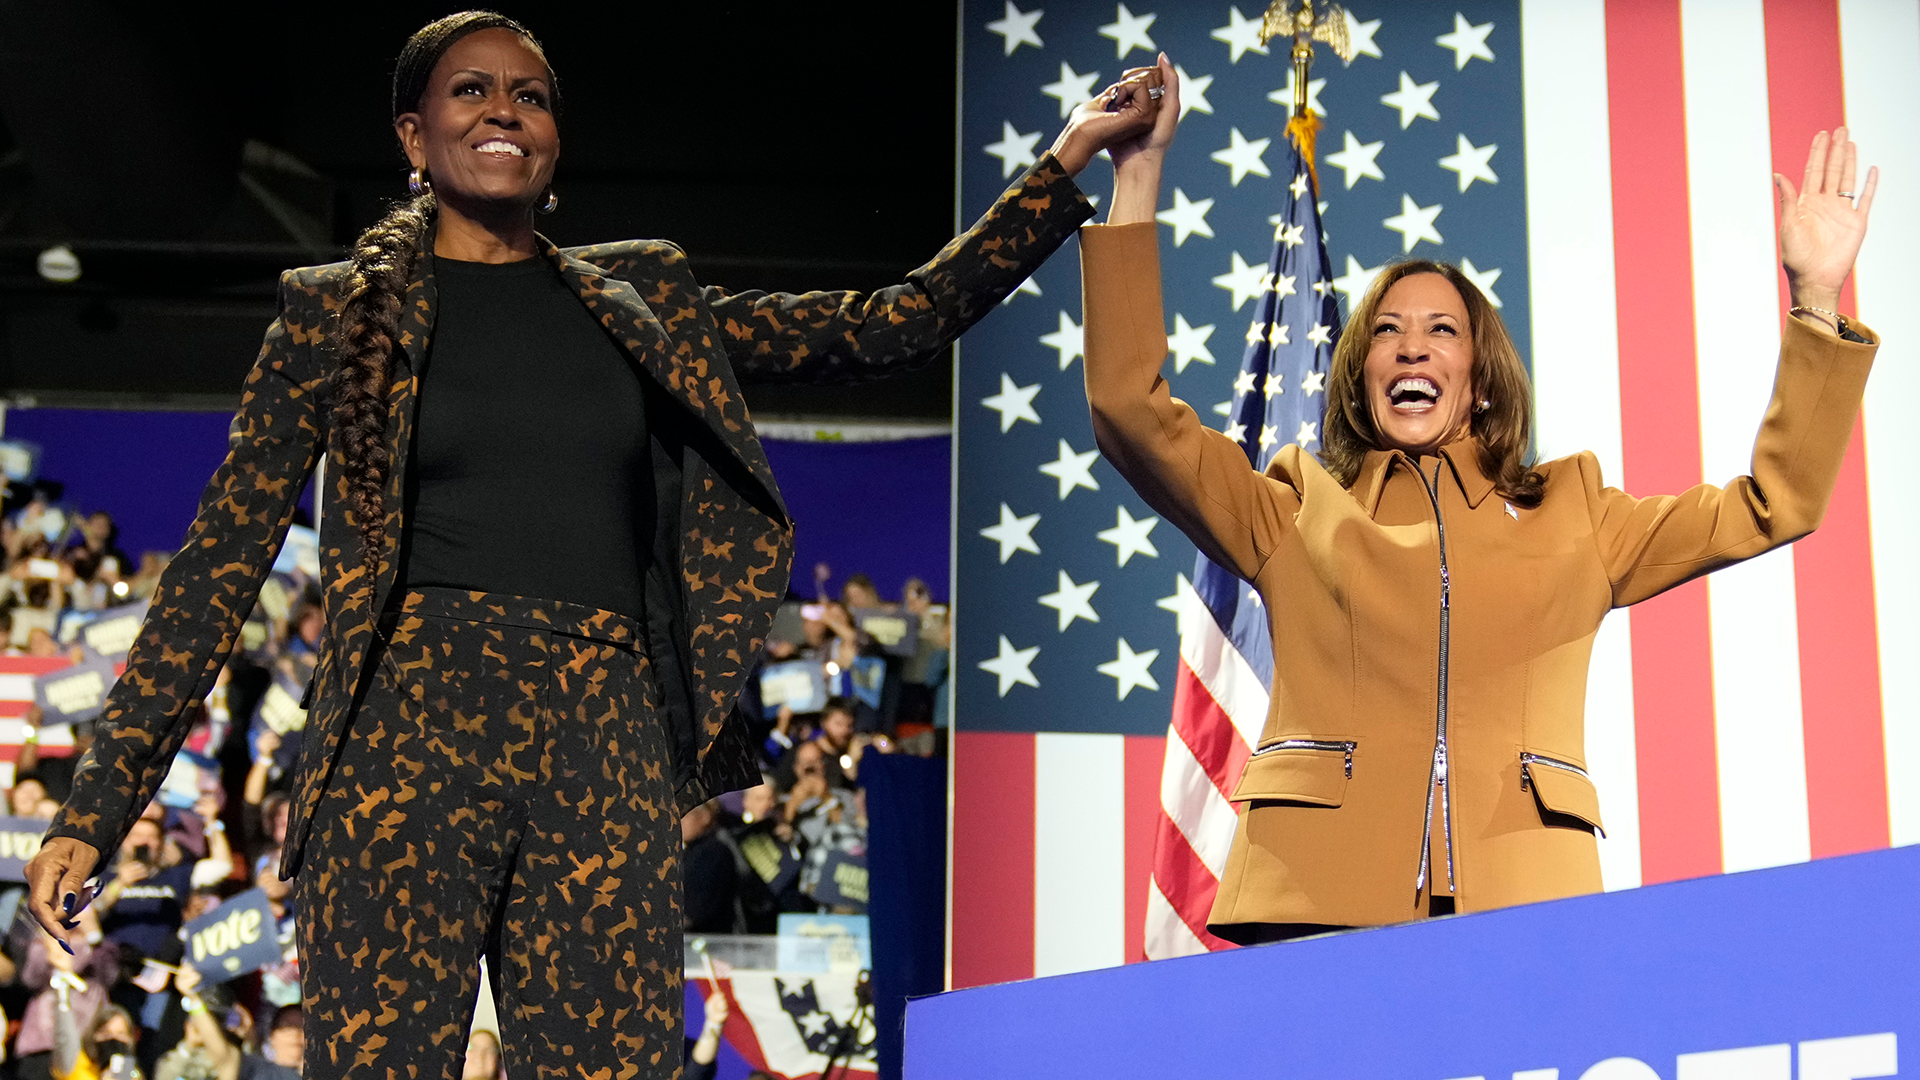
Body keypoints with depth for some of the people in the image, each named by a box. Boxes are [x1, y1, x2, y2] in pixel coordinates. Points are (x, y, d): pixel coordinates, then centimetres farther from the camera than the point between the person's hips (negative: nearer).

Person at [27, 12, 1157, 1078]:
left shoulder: (643, 300, 17)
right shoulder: (337, 312, 10)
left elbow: (894, 326, 16)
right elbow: (222, 560, 7)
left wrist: (1066, 166, 10)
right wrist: (97, 806, 2)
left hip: (607, 752, 2)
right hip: (411, 733, -2)